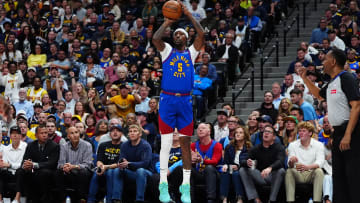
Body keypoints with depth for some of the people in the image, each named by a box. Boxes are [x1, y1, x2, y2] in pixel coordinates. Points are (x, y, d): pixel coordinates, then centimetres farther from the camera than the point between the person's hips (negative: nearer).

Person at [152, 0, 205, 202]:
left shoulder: (191, 52, 13)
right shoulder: (167, 51, 10)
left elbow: (202, 35, -3)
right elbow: (156, 38, -10)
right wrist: (167, 23, 1)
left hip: (185, 102, 1)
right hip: (167, 100, -1)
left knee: (186, 144, 3)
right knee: (166, 144, -4)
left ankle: (186, 187, 6)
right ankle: (164, 186, -3)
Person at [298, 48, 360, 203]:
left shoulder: (346, 78, -13)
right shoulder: (331, 83, 16)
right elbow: (318, 94, 39)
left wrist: (348, 135, -26)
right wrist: (304, 79, 30)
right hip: (338, 132, 10)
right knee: (338, 175, 11)